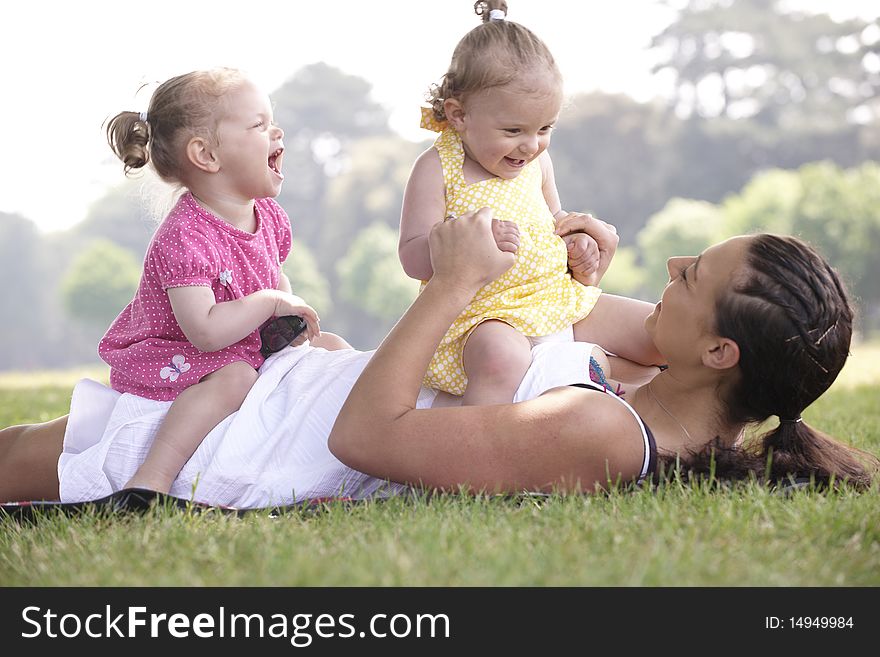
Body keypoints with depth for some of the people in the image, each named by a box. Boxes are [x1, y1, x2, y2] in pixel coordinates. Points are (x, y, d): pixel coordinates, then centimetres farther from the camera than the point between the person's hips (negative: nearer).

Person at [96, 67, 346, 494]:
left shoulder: (269, 217, -1)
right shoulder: (185, 238, -27)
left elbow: (276, 280, 18)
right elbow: (205, 331, -35)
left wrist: (291, 320, -2)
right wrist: (270, 303, -25)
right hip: (164, 356, -8)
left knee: (331, 348, 5)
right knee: (233, 377, -37)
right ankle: (151, 478, -41)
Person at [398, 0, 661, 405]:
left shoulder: (536, 162, 10)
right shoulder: (437, 170, -9)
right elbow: (413, 258, -13)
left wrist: (577, 245, 4)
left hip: (558, 297, 7)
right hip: (485, 314, -7)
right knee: (499, 357, -42)